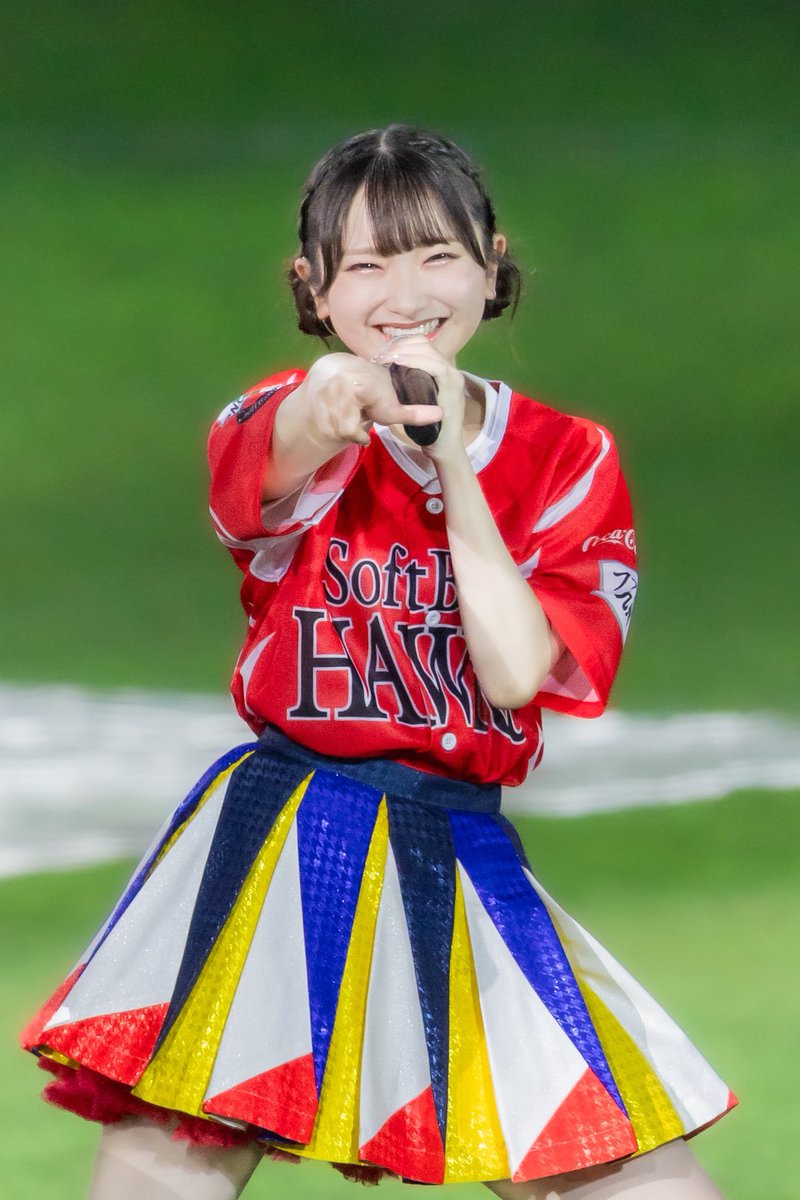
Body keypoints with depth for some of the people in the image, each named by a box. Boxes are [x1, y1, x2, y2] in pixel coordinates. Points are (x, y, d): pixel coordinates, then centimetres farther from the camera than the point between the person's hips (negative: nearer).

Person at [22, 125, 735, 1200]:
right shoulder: (286, 420, 0)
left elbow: (517, 672, -7)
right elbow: (277, 467, -27)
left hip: (464, 859, 2)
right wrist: (338, 405, -51)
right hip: (279, 854, -2)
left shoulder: (569, 463, 7)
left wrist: (452, 459, -13)